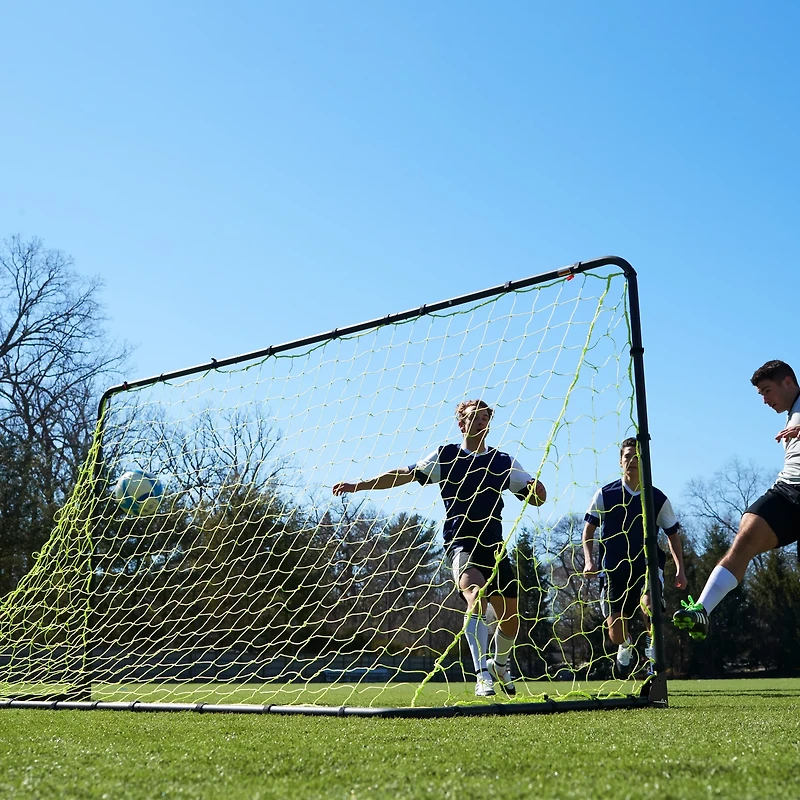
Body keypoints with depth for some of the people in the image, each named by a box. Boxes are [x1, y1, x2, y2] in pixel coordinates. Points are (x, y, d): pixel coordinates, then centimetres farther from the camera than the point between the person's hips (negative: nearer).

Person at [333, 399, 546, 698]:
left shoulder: (504, 462, 9)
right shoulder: (445, 456, 4)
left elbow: (537, 498, 7)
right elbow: (404, 474, 2)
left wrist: (537, 489, -17)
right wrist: (360, 485, -3)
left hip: (494, 545, 4)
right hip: (460, 542, -3)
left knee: (509, 618, 8)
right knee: (476, 595, -30)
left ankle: (500, 666, 39)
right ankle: (482, 676, -30)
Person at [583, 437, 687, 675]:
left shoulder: (658, 499, 0)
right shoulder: (605, 494, -1)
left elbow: (673, 534, 11)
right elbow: (588, 530, 5)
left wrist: (680, 569, 3)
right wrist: (589, 560, -9)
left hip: (647, 565, 0)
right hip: (614, 570, 1)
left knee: (648, 603, -32)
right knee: (615, 633, -4)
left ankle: (652, 646, -5)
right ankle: (626, 647, 34)